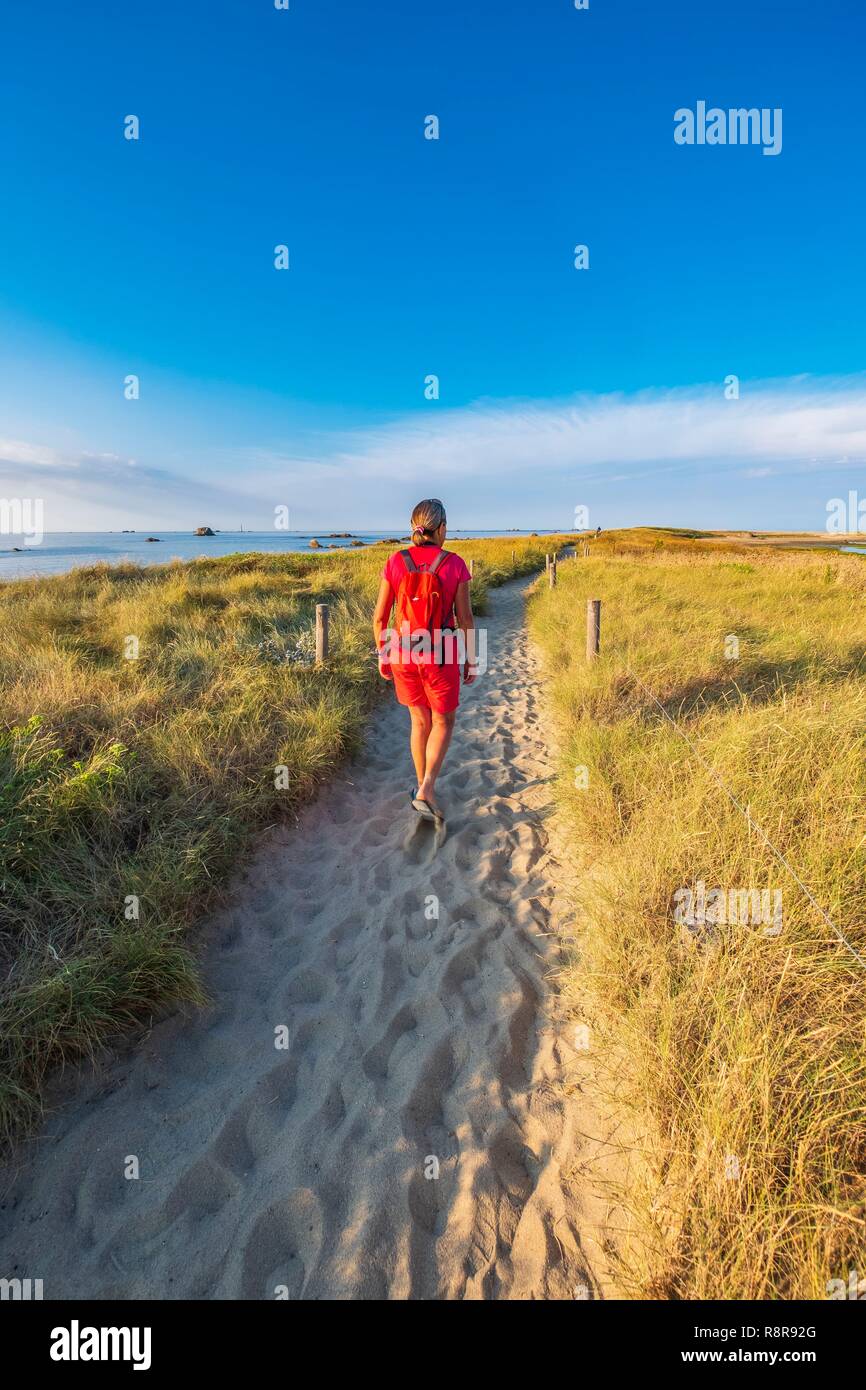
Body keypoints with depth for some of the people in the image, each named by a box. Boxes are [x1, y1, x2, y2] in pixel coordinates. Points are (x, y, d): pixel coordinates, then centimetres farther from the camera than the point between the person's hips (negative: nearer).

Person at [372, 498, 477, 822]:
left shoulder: (395, 562, -4)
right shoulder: (454, 564, -11)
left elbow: (380, 616, -2)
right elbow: (465, 618, -8)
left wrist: (382, 655, 11)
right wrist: (471, 661, 2)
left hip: (404, 653, 3)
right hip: (441, 657, -3)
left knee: (420, 720, 21)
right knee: (443, 723, 14)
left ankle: (423, 788, 30)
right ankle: (426, 792, -1)